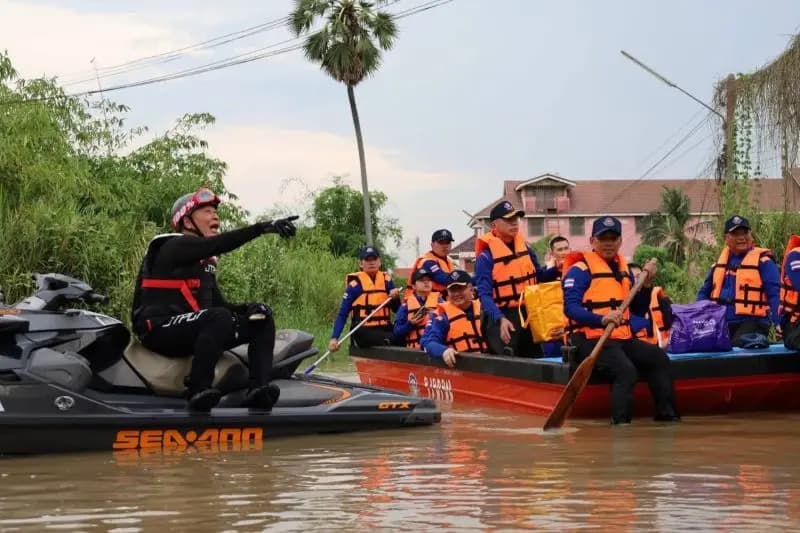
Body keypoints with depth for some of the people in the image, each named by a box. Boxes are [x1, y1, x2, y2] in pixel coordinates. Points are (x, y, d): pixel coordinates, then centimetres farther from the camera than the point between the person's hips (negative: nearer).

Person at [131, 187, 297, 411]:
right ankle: (198, 390, -33)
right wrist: (262, 227, -33)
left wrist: (244, 309, -4)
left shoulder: (206, 261, 21)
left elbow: (217, 303, 18)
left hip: (194, 330, 9)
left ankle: (258, 388, -21)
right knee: (220, 318, -36)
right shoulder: (175, 246, -6)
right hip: (160, 329, -9)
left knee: (262, 319, -1)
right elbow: (217, 244, -24)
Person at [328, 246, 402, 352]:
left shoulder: (386, 280, 9)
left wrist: (395, 298, -8)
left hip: (384, 329, 5)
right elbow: (342, 314, -3)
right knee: (390, 340, -32)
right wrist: (334, 338, -13)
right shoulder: (356, 284, -3)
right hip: (363, 331, -5)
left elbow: (397, 309, 14)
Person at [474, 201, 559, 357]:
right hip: (502, 316, -7)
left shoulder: (524, 247, 8)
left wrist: (555, 271, -3)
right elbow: (484, 294, -19)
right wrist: (500, 319, -33)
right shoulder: (486, 255, -13)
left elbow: (538, 277, 18)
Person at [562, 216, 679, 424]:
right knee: (626, 370, -28)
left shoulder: (624, 269, 18)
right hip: (592, 338, -8)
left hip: (622, 338, 8)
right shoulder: (580, 270, -5)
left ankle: (666, 413, 4)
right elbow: (571, 308, -19)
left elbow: (639, 310, 20)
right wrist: (602, 319, -34)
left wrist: (646, 283, 4)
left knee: (659, 358, -2)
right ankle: (621, 423, -25)